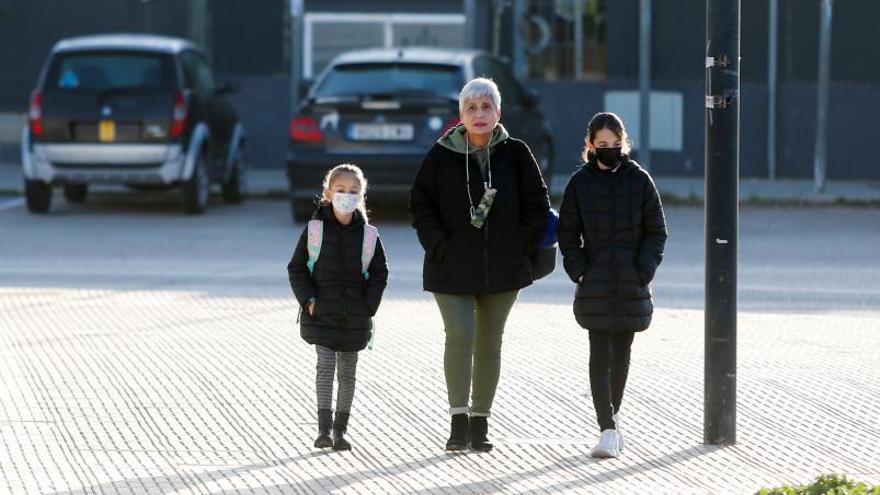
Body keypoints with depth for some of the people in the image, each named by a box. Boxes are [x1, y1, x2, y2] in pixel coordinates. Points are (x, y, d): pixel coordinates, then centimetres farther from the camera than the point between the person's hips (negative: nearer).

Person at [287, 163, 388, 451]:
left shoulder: (368, 235, 2)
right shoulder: (315, 230, -2)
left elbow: (379, 274, 7)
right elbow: (296, 268, 2)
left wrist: (368, 306, -5)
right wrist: (308, 300, -9)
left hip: (355, 316, 2)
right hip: (321, 314, -2)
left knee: (348, 370, 7)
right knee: (326, 364, -10)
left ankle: (340, 428, 16)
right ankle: (324, 429, -11)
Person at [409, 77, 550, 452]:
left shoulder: (515, 154, -1)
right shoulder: (441, 156, -3)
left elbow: (538, 205, 4)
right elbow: (421, 206, 3)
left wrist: (520, 249, -5)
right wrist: (440, 248, -7)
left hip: (502, 269, 2)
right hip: (453, 269, -2)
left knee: (489, 344, 9)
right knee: (460, 337, -15)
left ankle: (480, 423, 19)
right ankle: (458, 422, -12)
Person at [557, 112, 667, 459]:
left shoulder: (639, 180, 1)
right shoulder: (580, 183, 0)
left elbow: (656, 232, 4)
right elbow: (568, 234, 6)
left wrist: (643, 272, -7)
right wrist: (579, 271, -6)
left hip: (632, 283, 1)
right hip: (595, 284, -1)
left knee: (621, 352, 12)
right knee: (600, 353, -9)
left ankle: (612, 413, 31)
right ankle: (608, 430, -13)